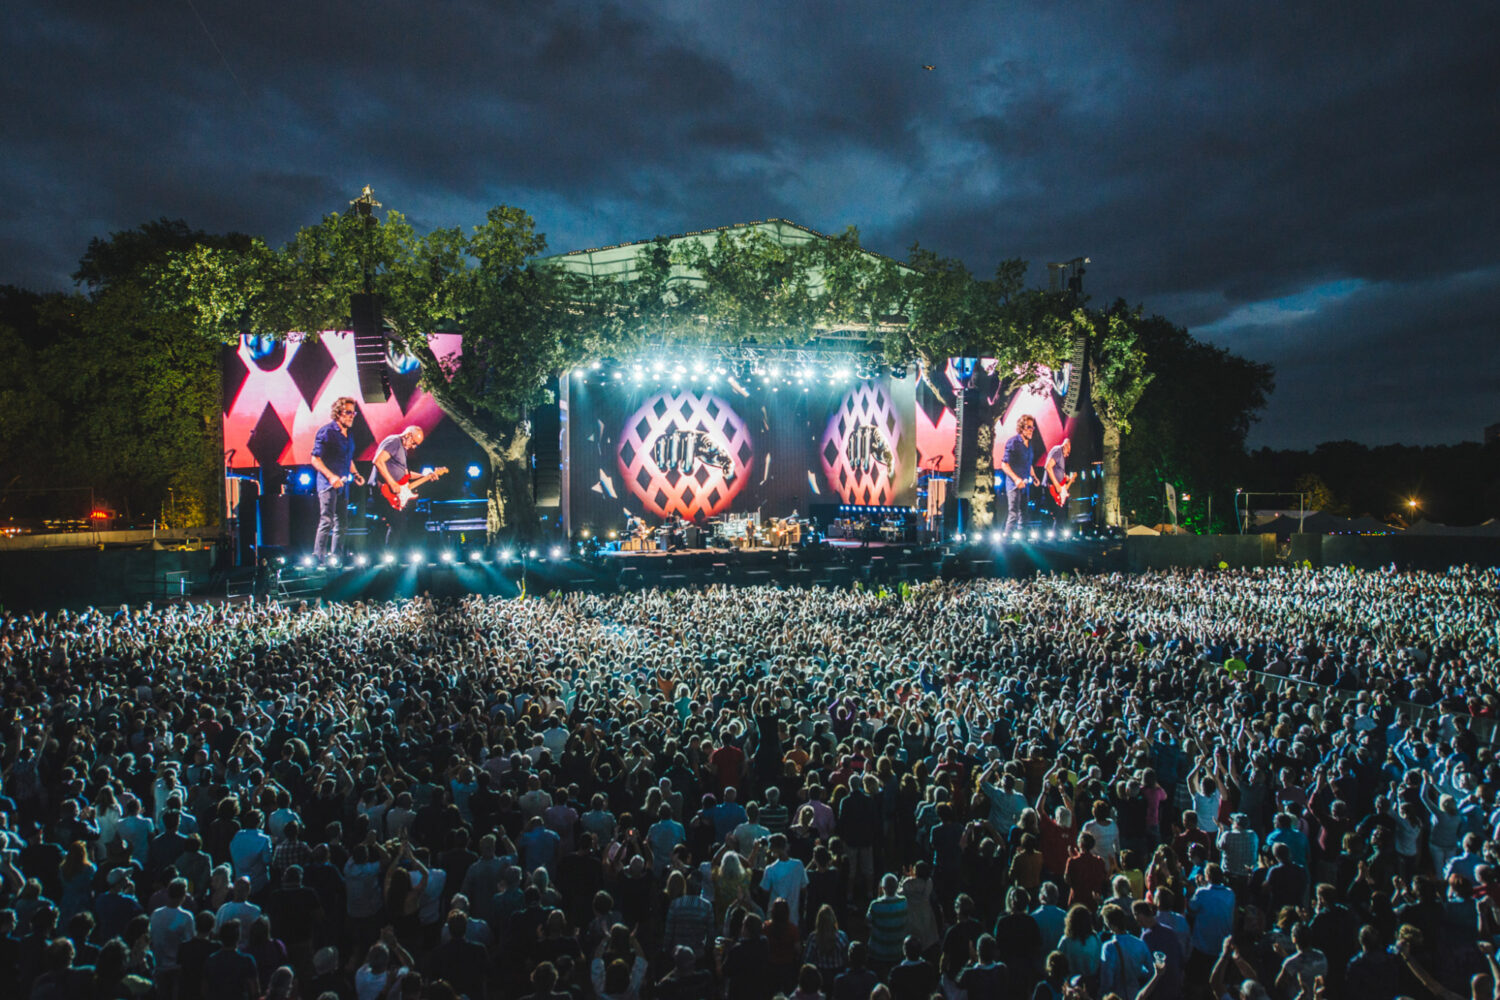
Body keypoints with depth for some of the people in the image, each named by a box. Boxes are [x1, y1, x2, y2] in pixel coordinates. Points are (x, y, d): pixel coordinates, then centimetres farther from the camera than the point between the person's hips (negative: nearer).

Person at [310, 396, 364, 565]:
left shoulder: (347, 435, 17)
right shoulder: (326, 431, -8)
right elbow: (315, 459, -12)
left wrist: (355, 474, 11)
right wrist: (331, 476, -22)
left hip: (343, 485, 8)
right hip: (328, 485, -8)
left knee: (341, 524, 10)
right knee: (327, 521, -14)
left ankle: (336, 558, 17)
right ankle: (319, 559, -13)